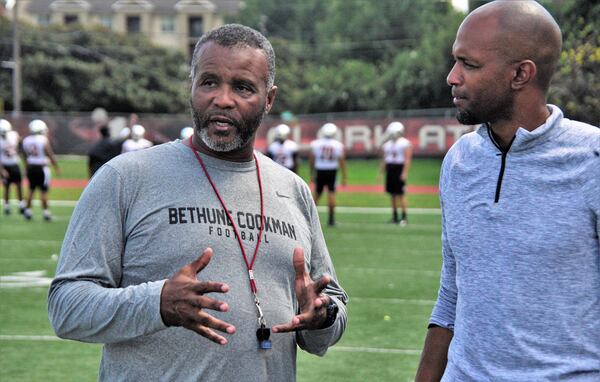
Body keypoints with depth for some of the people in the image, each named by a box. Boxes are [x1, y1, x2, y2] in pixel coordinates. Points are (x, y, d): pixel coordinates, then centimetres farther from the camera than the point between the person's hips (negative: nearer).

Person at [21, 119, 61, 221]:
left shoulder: (26, 141, 2)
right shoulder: (44, 140, -13)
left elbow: (25, 156, 11)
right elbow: (51, 156, -8)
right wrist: (57, 168, 2)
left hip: (30, 167, 4)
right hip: (41, 168, -4)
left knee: (31, 189, 17)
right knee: (44, 191, 2)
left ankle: (28, 210, 19)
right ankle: (46, 212, 4)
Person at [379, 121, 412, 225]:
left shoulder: (405, 143, -6)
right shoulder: (387, 144, 13)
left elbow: (407, 159, -11)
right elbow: (385, 159, 17)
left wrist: (405, 172, -17)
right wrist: (382, 170, 14)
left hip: (399, 169, -6)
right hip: (390, 169, 6)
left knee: (401, 194, -8)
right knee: (392, 194, 8)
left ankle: (404, 217, -5)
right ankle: (394, 216, 15)